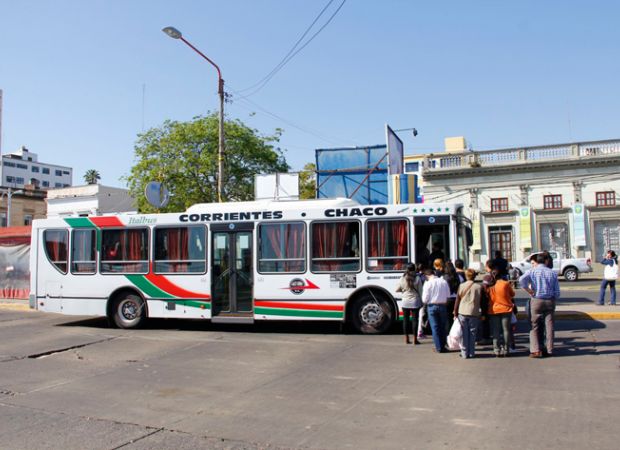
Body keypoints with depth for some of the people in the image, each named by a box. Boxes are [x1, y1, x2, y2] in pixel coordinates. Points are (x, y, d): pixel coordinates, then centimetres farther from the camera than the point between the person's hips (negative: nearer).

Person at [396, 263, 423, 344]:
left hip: (405, 302, 2)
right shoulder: (417, 278, -7)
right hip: (415, 302, -2)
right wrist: (421, 302, 4)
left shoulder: (403, 278, -3)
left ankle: (406, 338, 11)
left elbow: (397, 290, 5)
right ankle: (415, 339, 3)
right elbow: (420, 291, -5)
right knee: (414, 319, 2)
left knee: (405, 319, 9)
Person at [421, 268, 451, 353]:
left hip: (432, 306, -3)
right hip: (443, 306, 3)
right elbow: (448, 295, 1)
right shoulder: (444, 282, -1)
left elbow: (425, 299, -10)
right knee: (442, 327, 13)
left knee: (435, 327, 4)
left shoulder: (428, 283, -11)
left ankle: (438, 348, 6)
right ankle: (443, 346, 18)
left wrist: (425, 302, 11)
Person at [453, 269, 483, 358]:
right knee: (472, 333, 9)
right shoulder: (479, 287, -2)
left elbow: (457, 301, 0)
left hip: (462, 312, 0)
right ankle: (471, 353, 12)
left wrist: (455, 313, 7)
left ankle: (464, 353, 7)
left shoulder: (461, 286, -1)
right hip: (474, 312, 0)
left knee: (464, 333, 6)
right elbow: (481, 301, 3)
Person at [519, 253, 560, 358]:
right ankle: (549, 350, 12)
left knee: (534, 326, 3)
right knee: (549, 325, 8)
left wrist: (529, 290, -11)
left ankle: (535, 350, -3)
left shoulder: (532, 271, -3)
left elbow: (522, 279, -23)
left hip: (536, 301, -2)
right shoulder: (552, 273, 3)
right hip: (550, 301, 2)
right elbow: (557, 291, 3)